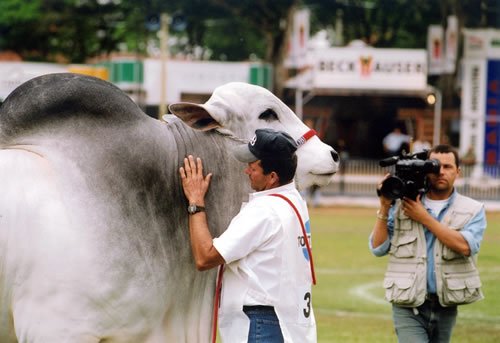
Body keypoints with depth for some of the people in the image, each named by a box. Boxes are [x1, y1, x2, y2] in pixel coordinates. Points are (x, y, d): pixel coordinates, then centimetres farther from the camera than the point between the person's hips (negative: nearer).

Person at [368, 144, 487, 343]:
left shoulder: (472, 210, 3)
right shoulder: (401, 206, 4)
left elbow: (465, 246, -15)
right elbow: (378, 248, 2)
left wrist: (424, 218, -12)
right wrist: (384, 208, -7)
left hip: (445, 306, 2)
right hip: (408, 305, -2)